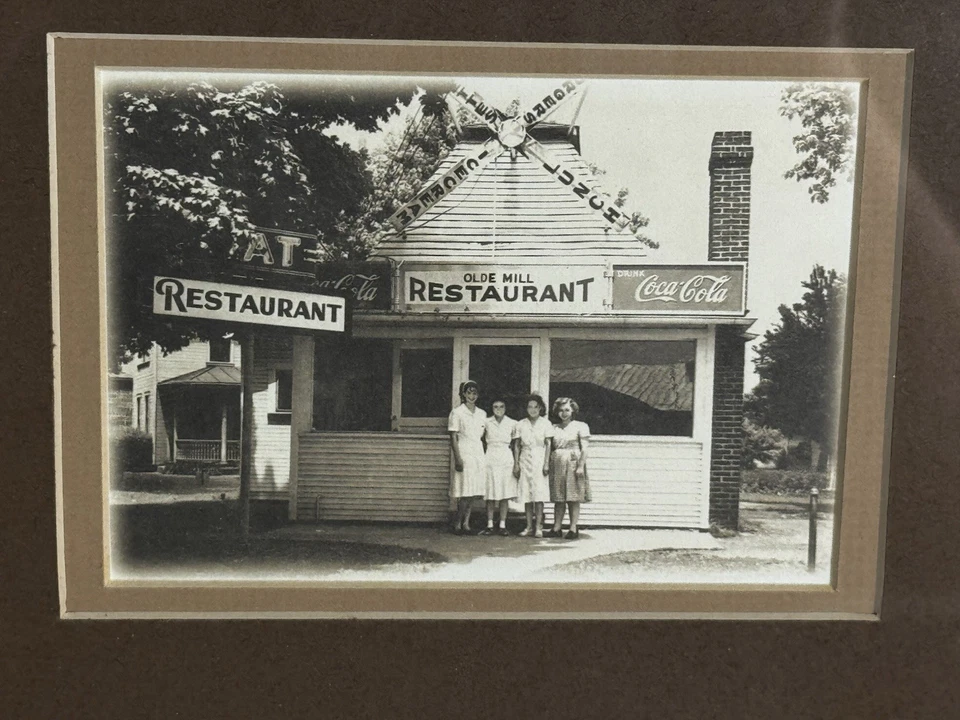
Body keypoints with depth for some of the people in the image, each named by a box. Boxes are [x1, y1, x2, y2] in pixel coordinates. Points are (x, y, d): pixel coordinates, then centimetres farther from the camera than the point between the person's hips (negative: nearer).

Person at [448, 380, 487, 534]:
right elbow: (453, 437, -6)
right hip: (464, 452, -5)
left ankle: (466, 522, 10)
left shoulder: (482, 414, 13)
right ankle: (458, 523, 2)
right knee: (465, 490, -8)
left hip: (478, 452, 5)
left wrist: (484, 455, 8)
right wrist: (457, 458, -13)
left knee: (473, 490, 4)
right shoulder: (457, 412, -3)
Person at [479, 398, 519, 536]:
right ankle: (489, 525, 6)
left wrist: (516, 463, 0)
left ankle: (502, 526, 7)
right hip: (491, 458, 0)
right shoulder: (487, 422, 4)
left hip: (506, 459, 0)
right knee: (490, 494, 0)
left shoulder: (512, 423, 4)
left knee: (505, 493, 0)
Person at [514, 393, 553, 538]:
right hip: (525, 460, 2)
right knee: (526, 494, 1)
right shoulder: (521, 424, 7)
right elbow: (517, 446, 10)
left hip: (539, 460, -2)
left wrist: (546, 463, -6)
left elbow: (548, 445, 1)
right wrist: (516, 464, 3)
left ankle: (539, 527, -6)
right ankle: (529, 527, 6)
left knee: (539, 494, -8)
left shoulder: (545, 423, 2)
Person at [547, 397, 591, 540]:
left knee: (573, 498, -4)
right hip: (557, 464, 4)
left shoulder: (580, 426, 3)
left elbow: (584, 448, -3)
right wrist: (548, 465, 6)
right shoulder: (554, 428, 15)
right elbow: (551, 447, 15)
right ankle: (557, 528, 7)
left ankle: (574, 529, 0)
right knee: (558, 498, 4)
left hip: (573, 463, -4)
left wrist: (581, 466, -12)